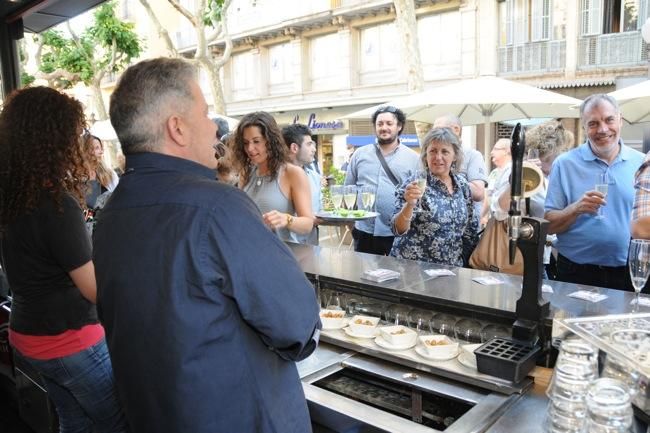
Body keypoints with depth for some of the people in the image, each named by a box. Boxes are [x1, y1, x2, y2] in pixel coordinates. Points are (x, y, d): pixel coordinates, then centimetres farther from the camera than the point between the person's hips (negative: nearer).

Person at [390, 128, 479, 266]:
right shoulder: (414, 183, -11)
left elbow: (470, 230, 13)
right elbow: (398, 230, -18)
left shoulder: (463, 185, 2)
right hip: (412, 265, -4)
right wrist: (409, 204, -32)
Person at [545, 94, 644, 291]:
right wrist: (576, 209, -24)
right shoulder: (565, 164, -6)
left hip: (629, 274, 2)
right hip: (576, 274, -2)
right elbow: (549, 226, -7)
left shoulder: (642, 164, 2)